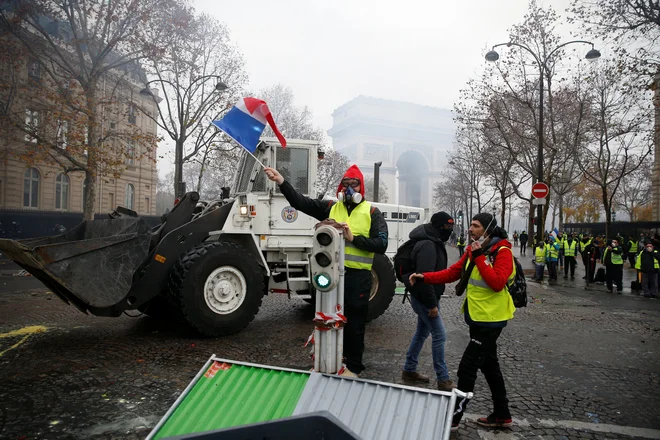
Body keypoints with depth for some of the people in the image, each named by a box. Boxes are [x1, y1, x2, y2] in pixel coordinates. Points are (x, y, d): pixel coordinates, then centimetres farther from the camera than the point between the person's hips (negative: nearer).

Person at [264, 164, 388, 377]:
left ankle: (353, 367, 24)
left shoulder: (372, 213, 1)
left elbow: (381, 244, -9)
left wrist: (353, 238, -18)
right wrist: (281, 181, -14)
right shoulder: (331, 208, 7)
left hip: (358, 277, -3)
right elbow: (301, 202, -3)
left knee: (354, 324, 9)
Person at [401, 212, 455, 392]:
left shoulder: (434, 242, 12)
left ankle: (409, 370, 28)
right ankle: (443, 380, 4)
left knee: (422, 332, 17)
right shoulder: (428, 245, -22)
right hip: (424, 298, -10)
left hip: (422, 297, 10)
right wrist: (432, 304, -24)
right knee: (439, 335, -5)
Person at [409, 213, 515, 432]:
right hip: (477, 316, 9)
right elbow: (452, 273, 5)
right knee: (489, 365, 17)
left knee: (467, 367, -5)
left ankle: (453, 417, 6)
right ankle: (502, 415, 31)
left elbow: (497, 283, -27)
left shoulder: (503, 252, -15)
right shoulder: (473, 250, 9)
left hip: (490, 319, -9)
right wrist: (424, 277, -7)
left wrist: (480, 258, -25)